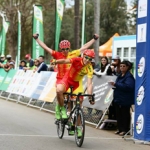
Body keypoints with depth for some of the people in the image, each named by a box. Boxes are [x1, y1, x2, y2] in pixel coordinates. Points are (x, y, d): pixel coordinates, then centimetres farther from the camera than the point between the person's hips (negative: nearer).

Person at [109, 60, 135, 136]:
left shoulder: (129, 76, -14)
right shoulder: (120, 75, 13)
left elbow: (128, 86, -28)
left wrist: (116, 84, -26)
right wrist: (114, 85, 7)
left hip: (125, 100, -9)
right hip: (118, 98, 9)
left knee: (125, 114, -2)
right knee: (118, 114, 11)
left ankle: (125, 129, 4)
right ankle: (120, 128, 18)